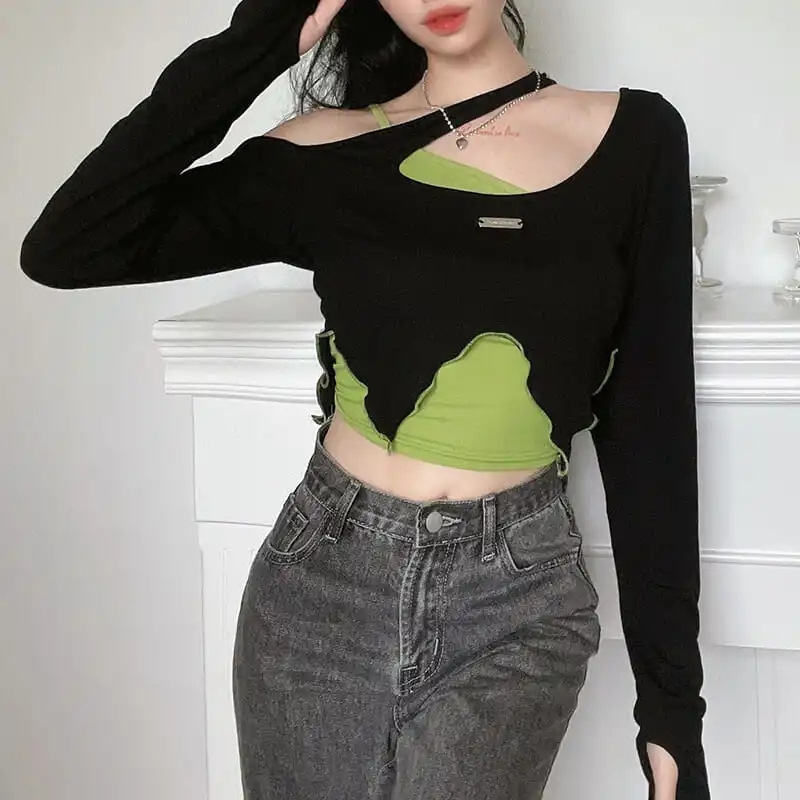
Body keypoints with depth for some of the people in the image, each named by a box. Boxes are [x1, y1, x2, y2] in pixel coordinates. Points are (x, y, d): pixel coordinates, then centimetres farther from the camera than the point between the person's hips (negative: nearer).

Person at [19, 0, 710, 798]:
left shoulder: (634, 137, -1)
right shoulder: (329, 155, -2)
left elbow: (650, 423, 0)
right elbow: (64, 250, -10)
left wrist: (671, 690, 0)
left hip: (516, 596, -1)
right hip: (323, 583, 1)